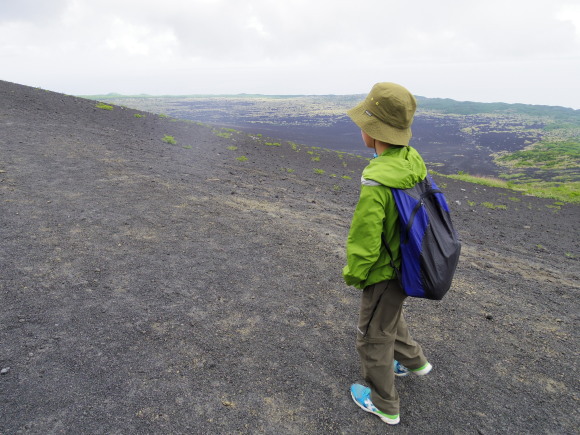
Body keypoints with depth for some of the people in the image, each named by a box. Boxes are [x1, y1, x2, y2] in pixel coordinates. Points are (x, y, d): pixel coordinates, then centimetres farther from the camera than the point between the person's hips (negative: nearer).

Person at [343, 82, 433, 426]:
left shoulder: (376, 183, -35)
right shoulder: (413, 161, -9)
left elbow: (364, 242, -27)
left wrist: (353, 275, -8)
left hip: (385, 274, -8)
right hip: (408, 264, 8)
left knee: (374, 337, 15)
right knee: (389, 316, 33)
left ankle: (384, 404, 38)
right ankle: (413, 361, 55)